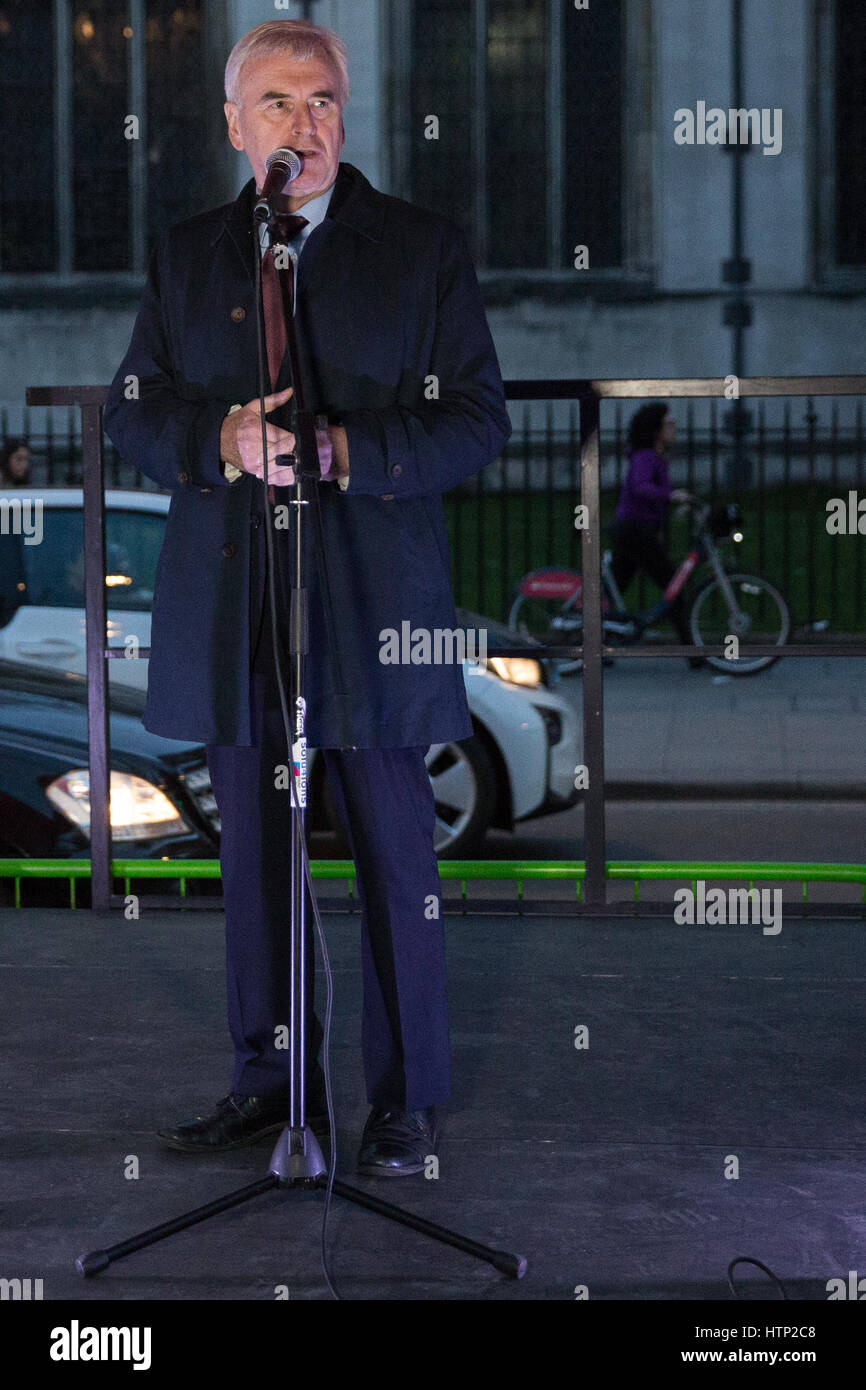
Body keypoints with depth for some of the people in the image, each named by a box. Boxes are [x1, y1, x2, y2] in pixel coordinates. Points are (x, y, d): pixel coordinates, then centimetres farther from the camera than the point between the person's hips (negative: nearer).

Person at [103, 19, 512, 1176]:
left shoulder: (424, 249, 2)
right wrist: (223, 439, -13)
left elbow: (477, 422, -3)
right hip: (230, 610, 3)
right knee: (253, 854, 11)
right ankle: (270, 1078, 24)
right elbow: (132, 413, 9)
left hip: (372, 604, -3)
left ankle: (406, 1099, 14)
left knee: (396, 857, 2)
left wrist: (344, 452, -18)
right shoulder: (185, 256, 11)